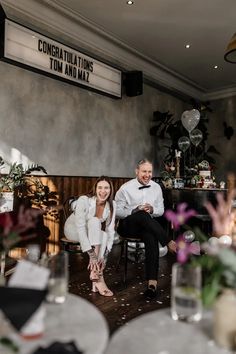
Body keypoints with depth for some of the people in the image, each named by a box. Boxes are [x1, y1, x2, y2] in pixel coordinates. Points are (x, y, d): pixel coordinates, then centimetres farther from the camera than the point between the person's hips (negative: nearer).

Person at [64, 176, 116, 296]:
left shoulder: (111, 205, -16)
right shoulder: (84, 200, -30)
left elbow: (110, 230, -18)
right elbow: (80, 228, -36)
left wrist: (105, 254, -29)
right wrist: (91, 254, -42)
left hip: (94, 232, 4)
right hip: (73, 229, -3)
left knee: (104, 236, -31)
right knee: (94, 221, -34)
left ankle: (95, 277, -26)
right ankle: (97, 274, -35)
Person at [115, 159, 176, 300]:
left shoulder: (156, 187, 6)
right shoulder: (126, 188, -5)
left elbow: (161, 210, 12)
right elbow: (117, 211, -5)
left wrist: (152, 210, -12)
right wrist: (136, 210, -20)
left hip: (148, 226, 3)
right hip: (127, 226, -2)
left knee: (151, 237, -33)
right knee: (142, 215, -36)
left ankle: (152, 282, -31)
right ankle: (170, 243, -27)